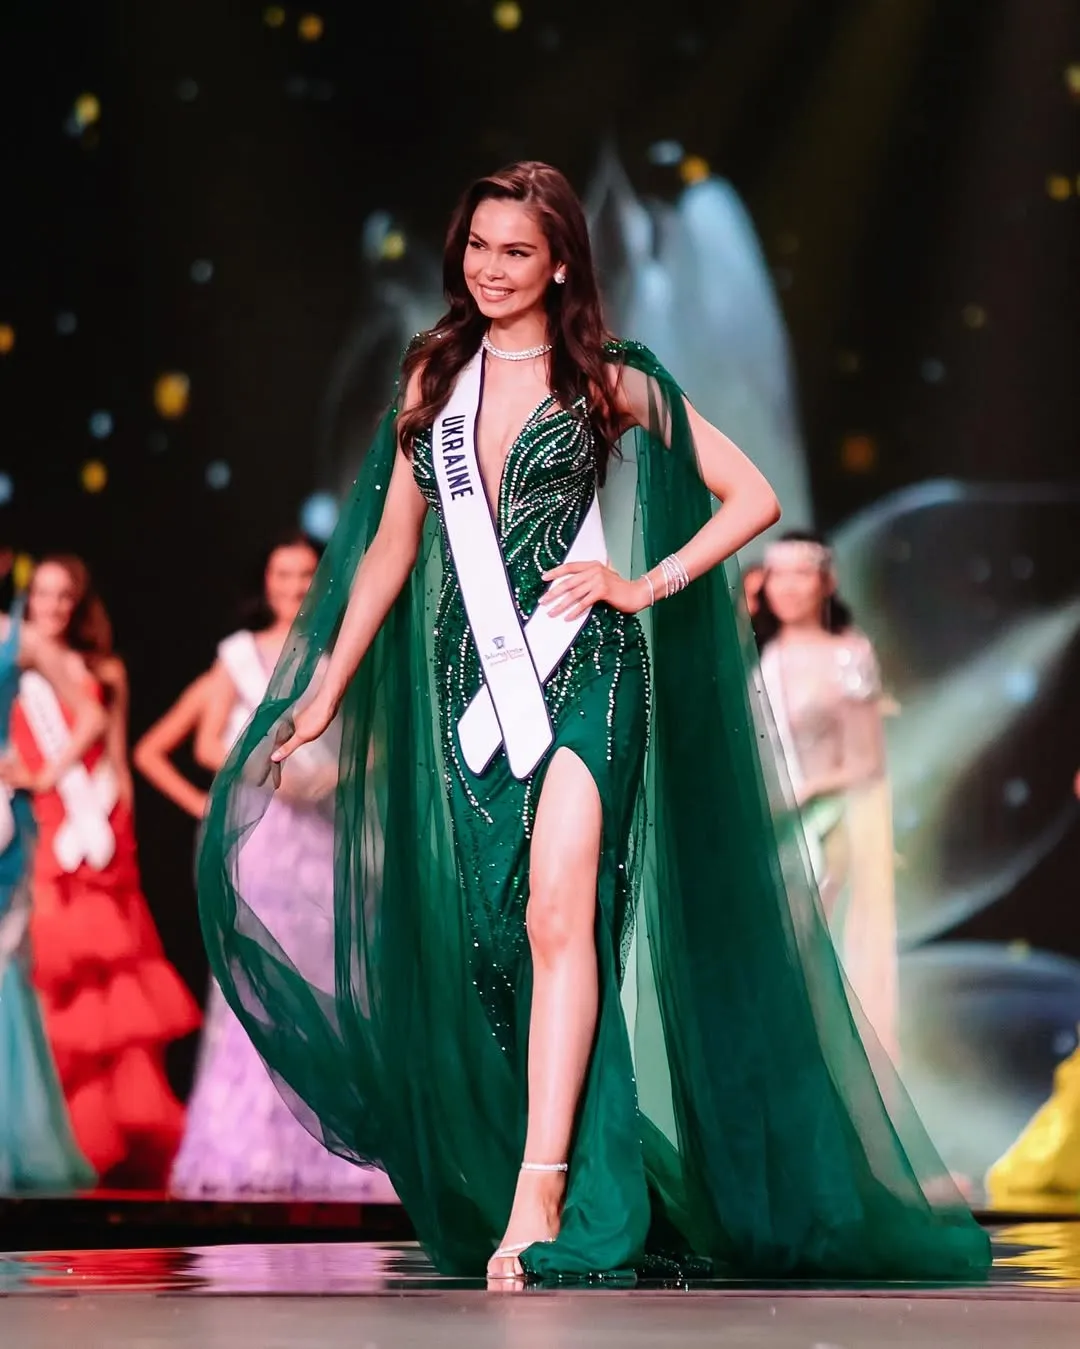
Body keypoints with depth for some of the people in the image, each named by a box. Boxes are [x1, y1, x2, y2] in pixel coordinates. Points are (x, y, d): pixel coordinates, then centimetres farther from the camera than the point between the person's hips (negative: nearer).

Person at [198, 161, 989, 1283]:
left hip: (580, 667, -4)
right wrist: (325, 689, 14)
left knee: (557, 913, -19)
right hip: (468, 673, 4)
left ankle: (538, 1197, -25)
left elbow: (752, 497, 3)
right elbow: (391, 546, 17)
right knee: (485, 926, 2)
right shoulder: (435, 379, 13)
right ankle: (587, 1181, 14)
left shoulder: (612, 383, 2)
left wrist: (645, 587, -6)